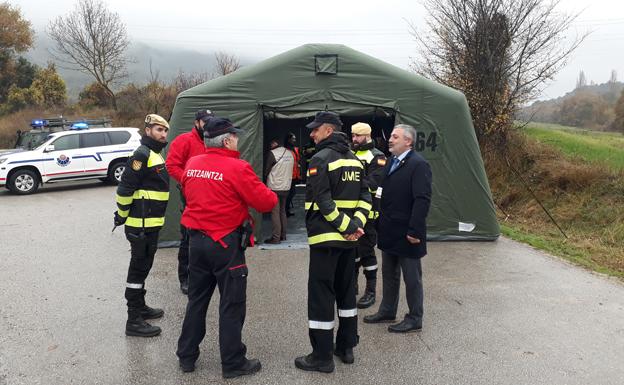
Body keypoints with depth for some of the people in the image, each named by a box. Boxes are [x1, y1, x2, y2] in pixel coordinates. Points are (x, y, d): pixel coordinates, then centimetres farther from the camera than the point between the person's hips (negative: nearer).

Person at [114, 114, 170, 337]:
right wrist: (122, 216, -11)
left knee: (143, 267, 20)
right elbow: (125, 188, -20)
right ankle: (134, 321, 3)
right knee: (138, 269, -4)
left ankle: (140, 307, 35)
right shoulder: (142, 155, -16)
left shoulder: (155, 155, 16)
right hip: (141, 224, -10)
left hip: (152, 223, 10)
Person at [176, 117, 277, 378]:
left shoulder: (191, 165, 3)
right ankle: (233, 363, 16)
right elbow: (265, 202, -13)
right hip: (227, 244, -6)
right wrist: (272, 196, 8)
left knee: (196, 300, 19)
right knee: (232, 305, 6)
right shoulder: (237, 168, -17)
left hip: (197, 239, 6)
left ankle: (187, 356, 29)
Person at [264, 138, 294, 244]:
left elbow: (267, 170, -6)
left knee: (275, 212, -3)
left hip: (275, 187, -7)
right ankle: (283, 235, 22)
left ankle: (276, 238, -3)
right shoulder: (289, 153, 7)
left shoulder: (273, 153, -12)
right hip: (286, 187, 7)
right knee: (282, 211, 16)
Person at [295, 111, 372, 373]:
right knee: (346, 291, 16)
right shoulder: (354, 160, 12)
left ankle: (322, 357, 5)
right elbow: (365, 196, 7)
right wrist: (356, 225, -4)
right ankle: (346, 347, 26)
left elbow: (323, 201, -20)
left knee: (321, 295, -1)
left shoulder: (321, 158, -11)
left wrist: (347, 226, -15)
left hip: (325, 236, -8)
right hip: (348, 239, 8)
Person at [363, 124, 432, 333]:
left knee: (411, 277, 6)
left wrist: (414, 231, -23)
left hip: (406, 234, -8)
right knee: (389, 274, 20)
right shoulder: (390, 163, 12)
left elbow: (422, 200, -21)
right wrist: (380, 223, 10)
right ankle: (387, 311, 36)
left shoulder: (418, 165, -15)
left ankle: (414, 319, 20)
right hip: (389, 232, 9)